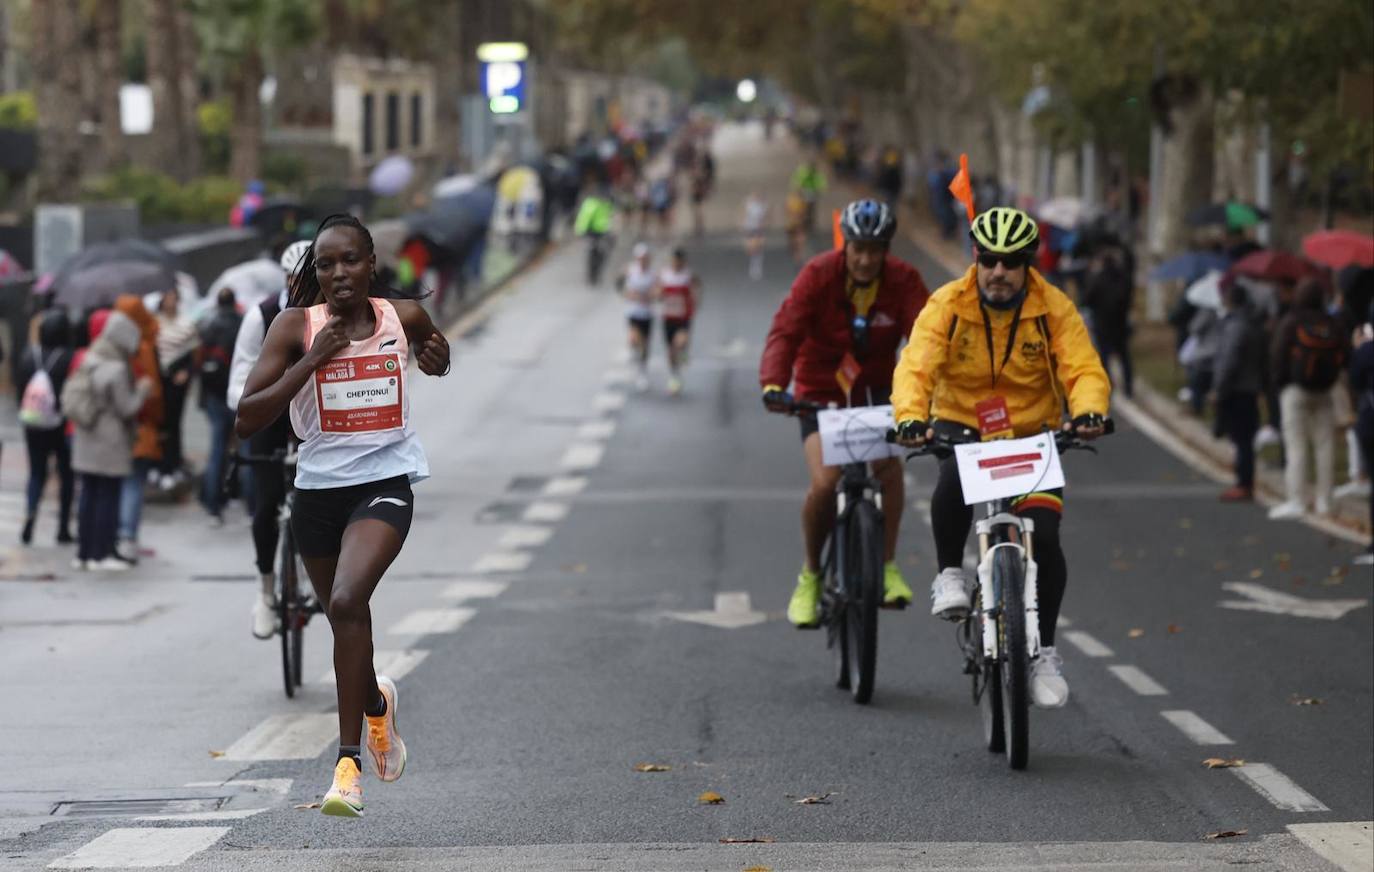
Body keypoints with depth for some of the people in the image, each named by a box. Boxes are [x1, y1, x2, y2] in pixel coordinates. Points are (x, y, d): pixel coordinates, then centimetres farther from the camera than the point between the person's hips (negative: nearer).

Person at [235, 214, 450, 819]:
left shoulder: (404, 316, -1)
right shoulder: (296, 326, -7)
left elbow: (433, 351, 24)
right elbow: (247, 421, -14)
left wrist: (436, 356, 0)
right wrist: (312, 360, -21)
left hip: (385, 481, -2)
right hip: (318, 489, 2)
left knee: (347, 602, -25)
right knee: (344, 618, 17)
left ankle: (349, 761, -21)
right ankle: (376, 703, 51)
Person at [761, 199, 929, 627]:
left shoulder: (903, 280, -12)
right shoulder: (819, 274, -17)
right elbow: (785, 332, -26)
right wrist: (773, 384, -43)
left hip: (875, 388, 1)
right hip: (820, 391, -1)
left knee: (888, 460, -28)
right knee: (825, 483, -21)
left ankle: (888, 566, -16)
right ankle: (810, 575, 3)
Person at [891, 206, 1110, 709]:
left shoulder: (1054, 309, -10)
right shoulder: (947, 306, -13)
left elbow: (1084, 370, -20)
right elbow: (916, 368, -24)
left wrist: (1088, 412, -42)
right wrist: (911, 417, -44)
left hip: (1033, 434, 1)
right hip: (961, 426, -1)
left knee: (1044, 538, -15)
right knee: (954, 480, -36)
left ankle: (1044, 652, 3)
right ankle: (950, 573, -11)